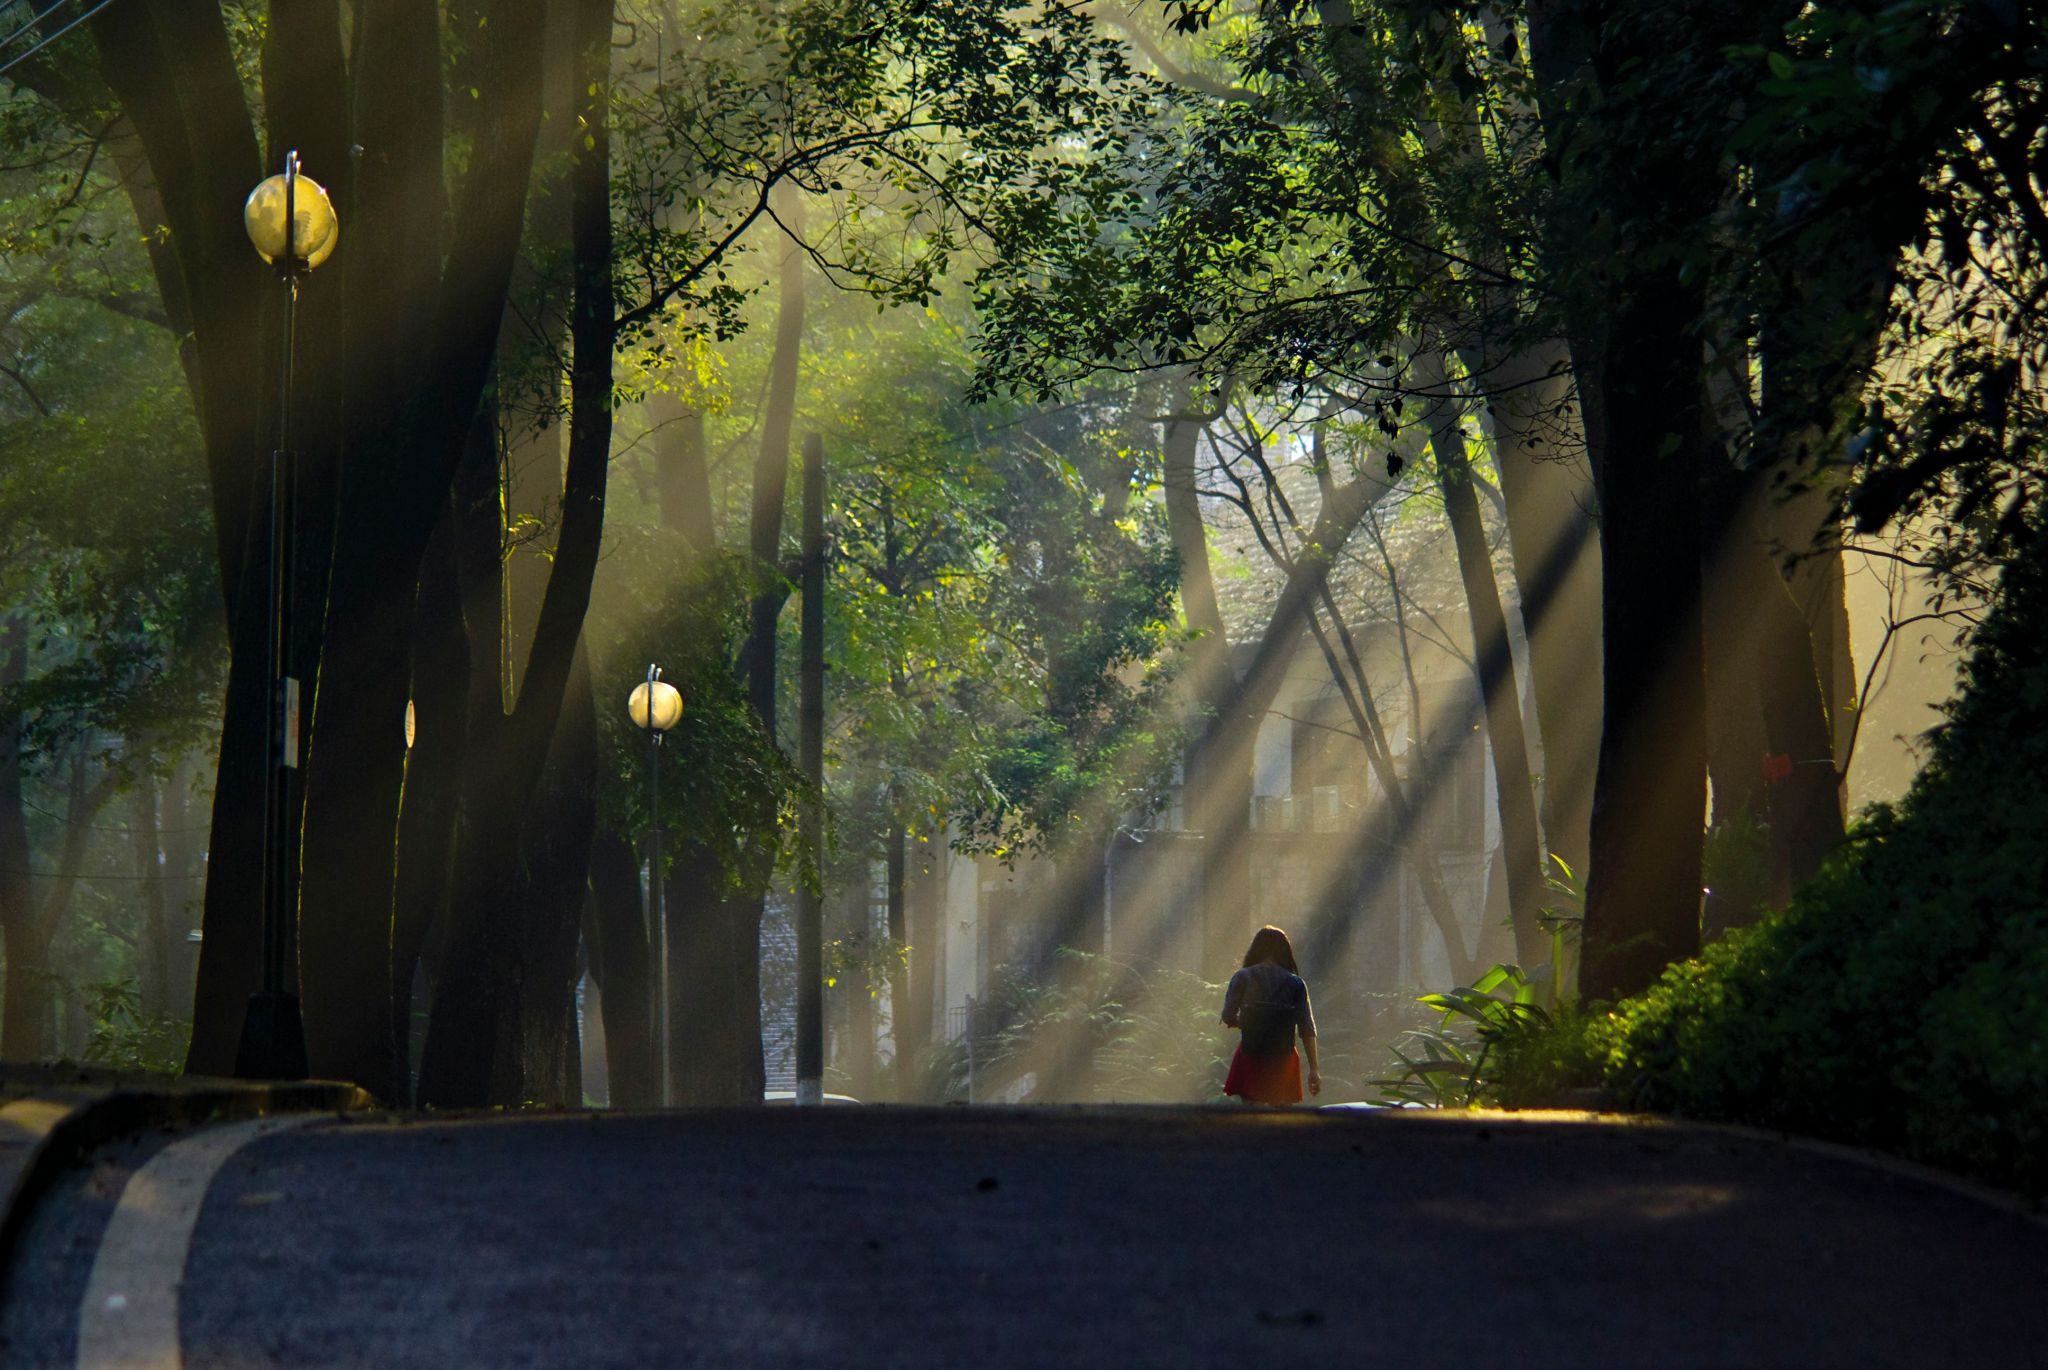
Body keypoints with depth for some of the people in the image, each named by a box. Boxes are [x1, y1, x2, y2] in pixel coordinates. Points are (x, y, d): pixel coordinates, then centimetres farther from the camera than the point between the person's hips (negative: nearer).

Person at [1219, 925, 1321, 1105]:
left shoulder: (1243, 977, -1)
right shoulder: (1296, 984, 4)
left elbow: (1228, 1018, -5)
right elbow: (1307, 1030, -1)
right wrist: (1314, 1069, -1)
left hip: (1251, 1057, -2)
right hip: (1284, 1060, 2)